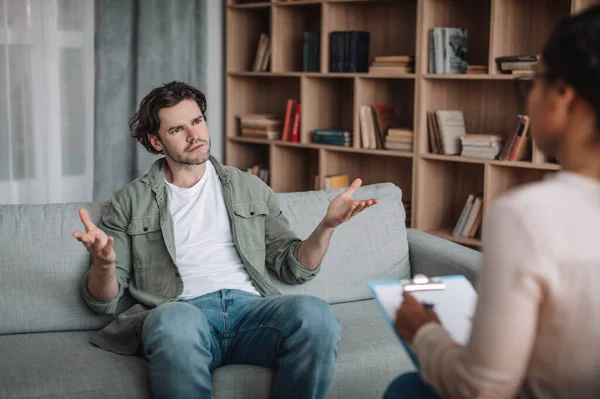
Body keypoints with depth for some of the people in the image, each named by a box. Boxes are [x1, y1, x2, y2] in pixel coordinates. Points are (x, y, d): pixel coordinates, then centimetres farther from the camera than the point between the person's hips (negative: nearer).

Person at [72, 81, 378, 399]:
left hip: (250, 306, 3)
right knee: (174, 320, -41)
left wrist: (327, 226, 1)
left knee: (314, 313, -33)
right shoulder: (131, 202, 15)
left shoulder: (249, 188, 22)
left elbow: (292, 267, 20)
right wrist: (104, 262, -13)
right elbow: (104, 302, 11)